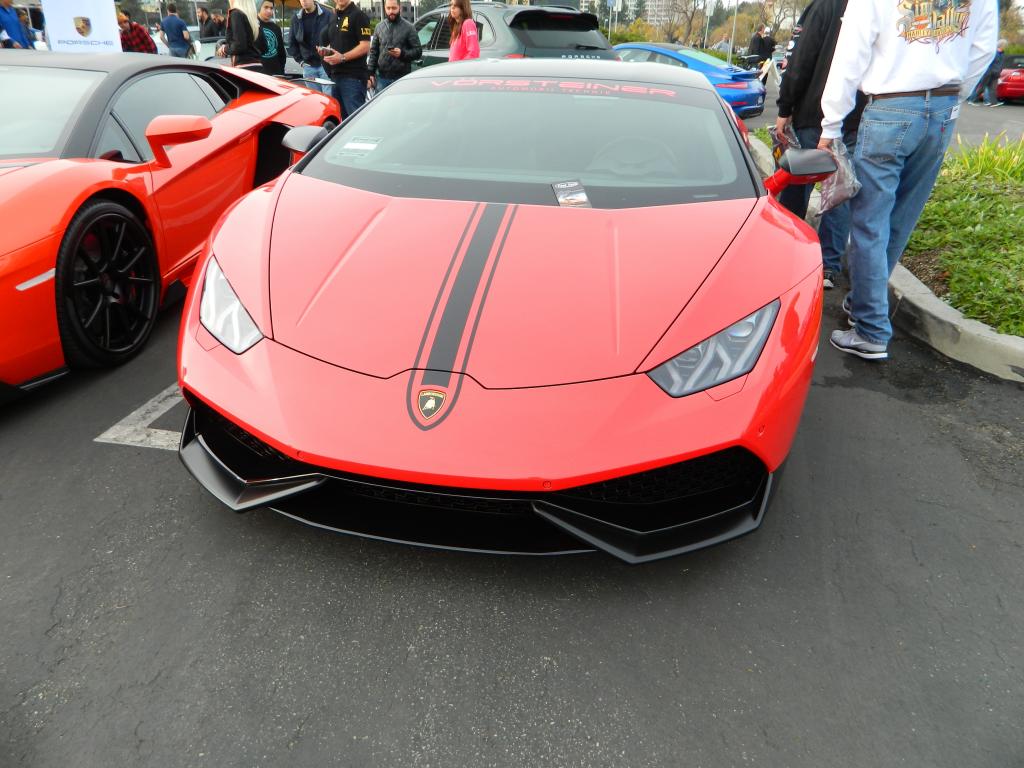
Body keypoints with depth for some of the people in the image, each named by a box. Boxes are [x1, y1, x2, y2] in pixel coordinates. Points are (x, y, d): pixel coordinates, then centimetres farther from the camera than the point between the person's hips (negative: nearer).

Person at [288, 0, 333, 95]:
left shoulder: (327, 16, -3)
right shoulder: (295, 18, 9)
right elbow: (292, 43, 15)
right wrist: (300, 60, 8)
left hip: (325, 64, -4)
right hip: (308, 66, 4)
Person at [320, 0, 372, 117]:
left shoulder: (358, 15, -5)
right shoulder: (333, 17, 20)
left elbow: (365, 46, -13)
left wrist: (342, 57, -20)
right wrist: (325, 51, 7)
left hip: (353, 76, -8)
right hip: (335, 75, 8)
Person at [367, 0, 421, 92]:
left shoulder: (408, 28, 2)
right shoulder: (379, 27, 12)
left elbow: (418, 51, -1)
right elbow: (373, 51, 14)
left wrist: (402, 53, -18)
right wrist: (370, 73, 6)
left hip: (402, 78, -3)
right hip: (382, 78, 3)